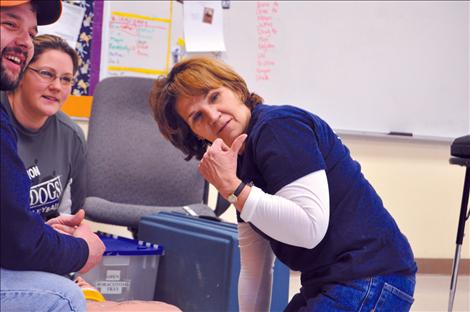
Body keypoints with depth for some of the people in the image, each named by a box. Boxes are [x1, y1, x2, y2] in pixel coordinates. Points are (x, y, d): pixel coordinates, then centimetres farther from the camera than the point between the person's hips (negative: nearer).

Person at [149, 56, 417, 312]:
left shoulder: (279, 127, -13)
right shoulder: (242, 160, 14)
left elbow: (310, 228, -24)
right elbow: (255, 268, 17)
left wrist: (231, 188, -21)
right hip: (328, 286, 10)